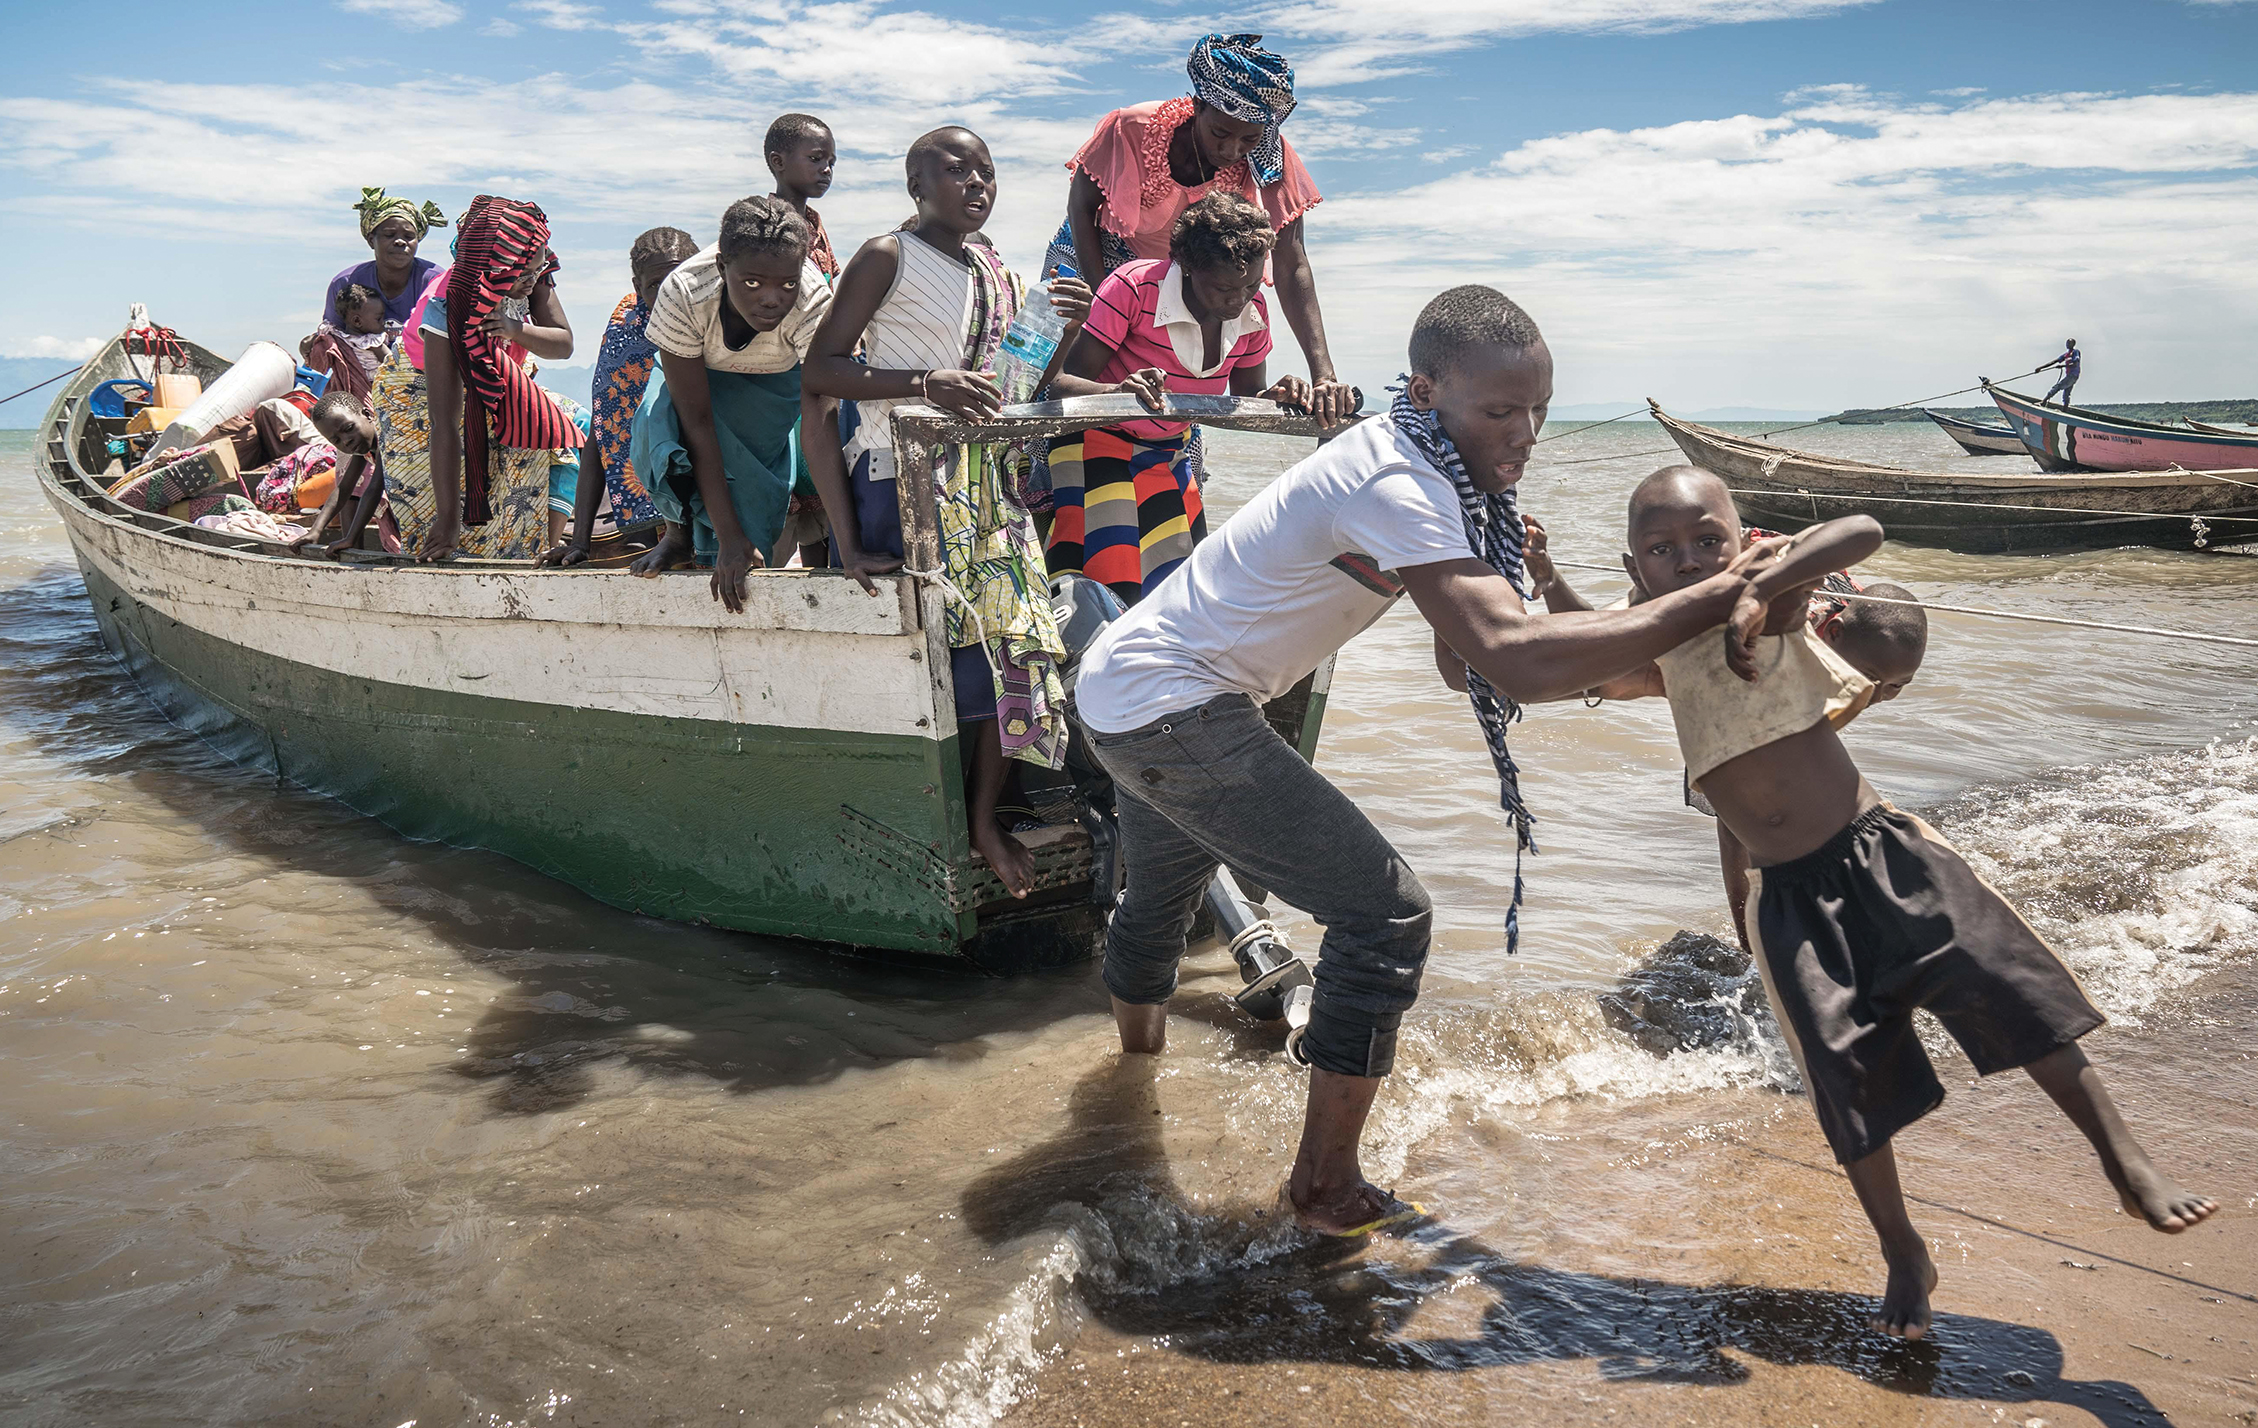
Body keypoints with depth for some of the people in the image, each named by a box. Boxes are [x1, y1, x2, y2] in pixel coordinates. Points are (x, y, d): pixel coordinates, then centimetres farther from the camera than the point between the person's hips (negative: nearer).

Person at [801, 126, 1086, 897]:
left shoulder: (999, 275, 18)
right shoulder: (888, 257, -2)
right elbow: (821, 370, -10)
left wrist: (1065, 330, 3)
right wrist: (926, 384, -23)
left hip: (986, 478, 6)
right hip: (903, 475, -6)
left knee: (1011, 637, -1)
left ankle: (985, 817, 10)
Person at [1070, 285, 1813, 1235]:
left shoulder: (1414, 463, 5)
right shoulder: (1394, 487, -26)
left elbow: (1470, 649, 10)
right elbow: (1515, 660, -39)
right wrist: (1712, 601, -39)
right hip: (1172, 708, -10)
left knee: (1160, 898, 34)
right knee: (1385, 915, -10)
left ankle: (1138, 1053, 62)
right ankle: (1326, 1187, 1)